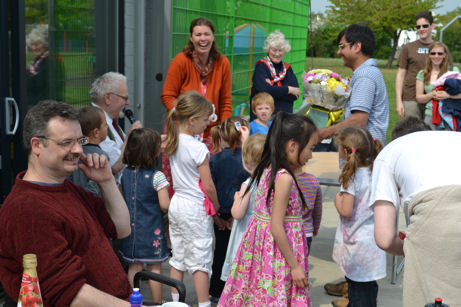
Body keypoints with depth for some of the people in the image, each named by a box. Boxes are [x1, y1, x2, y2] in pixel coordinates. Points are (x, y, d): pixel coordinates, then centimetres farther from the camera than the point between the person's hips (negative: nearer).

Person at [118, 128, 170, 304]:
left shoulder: (125, 173, -1)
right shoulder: (156, 176, -17)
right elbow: (165, 205, -17)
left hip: (131, 228, 5)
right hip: (152, 229, -5)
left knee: (134, 266, 13)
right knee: (155, 268, 7)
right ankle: (157, 303, 17)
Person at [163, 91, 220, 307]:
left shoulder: (172, 142, 2)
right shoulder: (199, 148, -19)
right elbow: (208, 186, -15)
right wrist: (217, 208, -1)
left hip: (176, 204, 7)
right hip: (195, 208, -7)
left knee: (178, 258, 16)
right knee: (200, 261, 1)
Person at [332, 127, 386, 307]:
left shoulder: (352, 177, -20)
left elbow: (346, 211, -21)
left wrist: (337, 200, -2)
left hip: (357, 241, -6)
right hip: (374, 237, 7)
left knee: (356, 284, 4)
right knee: (369, 284, 15)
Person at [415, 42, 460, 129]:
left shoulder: (453, 70, 6)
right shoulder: (422, 74, 11)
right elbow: (419, 98, 8)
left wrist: (448, 95, -17)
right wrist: (432, 94, -10)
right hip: (431, 115, 1)